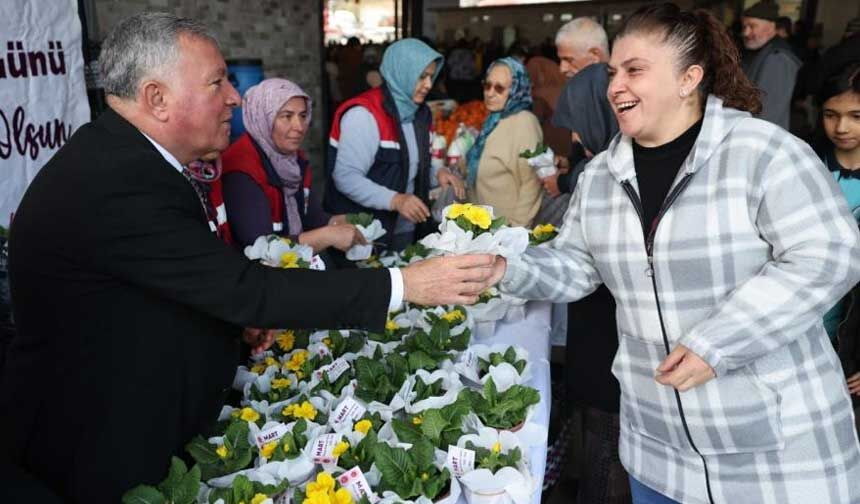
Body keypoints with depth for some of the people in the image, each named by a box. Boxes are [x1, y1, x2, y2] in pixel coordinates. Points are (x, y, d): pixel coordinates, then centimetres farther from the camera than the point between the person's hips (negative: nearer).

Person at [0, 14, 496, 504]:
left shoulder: (120, 154, 1)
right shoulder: (116, 181, -30)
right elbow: (248, 288, -32)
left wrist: (237, 312, -3)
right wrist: (407, 284, -30)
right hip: (104, 447, -8)